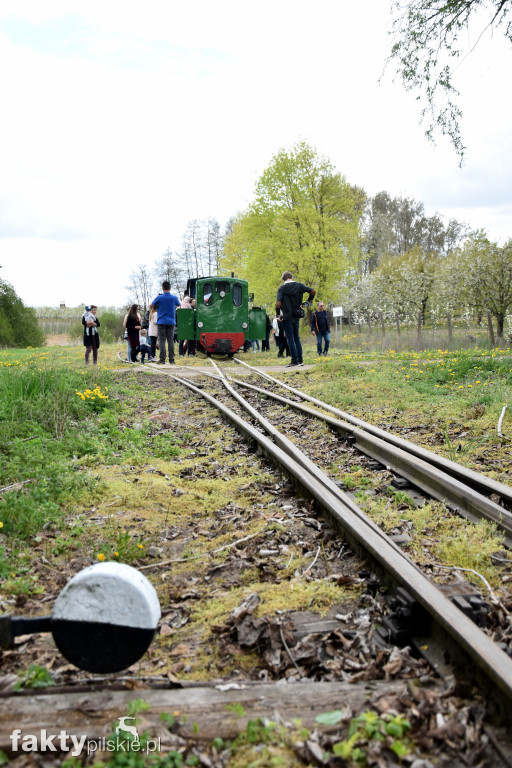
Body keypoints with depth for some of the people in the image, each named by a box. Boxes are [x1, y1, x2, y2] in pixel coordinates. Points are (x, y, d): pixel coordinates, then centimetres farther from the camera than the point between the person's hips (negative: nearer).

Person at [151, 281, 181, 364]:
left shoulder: (159, 298, -8)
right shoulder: (174, 297, -2)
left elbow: (152, 304, 9)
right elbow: (179, 305, 19)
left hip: (161, 322, -2)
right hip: (171, 322, 2)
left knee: (162, 340, -1)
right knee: (171, 340, 7)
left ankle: (162, 359, -5)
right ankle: (171, 359, 6)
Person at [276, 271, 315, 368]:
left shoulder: (281, 288, -7)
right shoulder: (299, 285, 3)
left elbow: (278, 304, -16)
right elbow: (313, 291, -4)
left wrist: (278, 313, 1)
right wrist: (309, 301, 12)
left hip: (287, 316, -4)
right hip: (297, 316, 5)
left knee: (290, 339, -1)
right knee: (296, 338, 15)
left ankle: (294, 361, -3)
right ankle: (300, 360, 14)